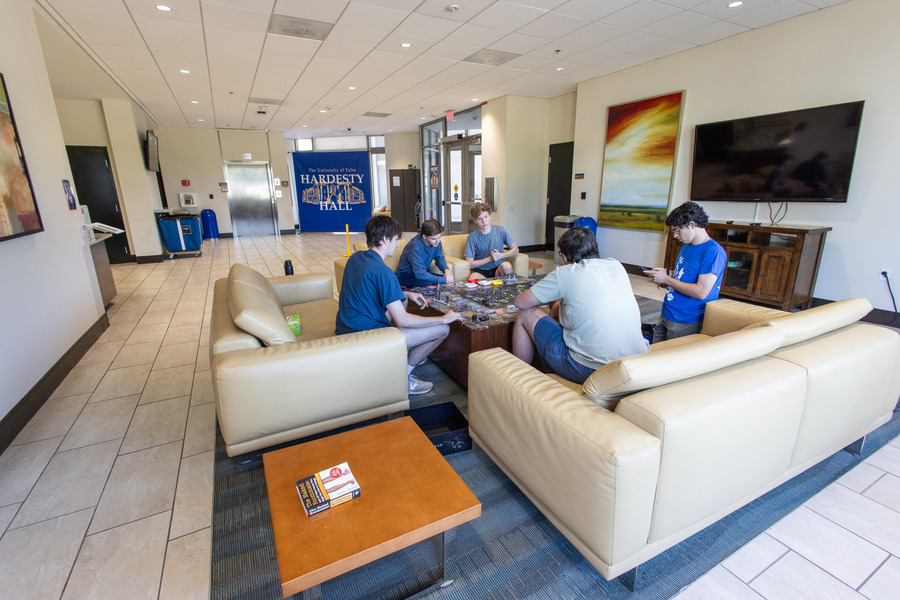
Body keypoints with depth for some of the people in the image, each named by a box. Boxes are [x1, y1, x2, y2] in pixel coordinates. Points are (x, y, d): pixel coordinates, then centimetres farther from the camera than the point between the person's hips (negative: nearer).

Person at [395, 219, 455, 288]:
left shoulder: (435, 241, -8)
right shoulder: (415, 247, -31)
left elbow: (440, 258, 8)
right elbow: (420, 274, -34)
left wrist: (446, 269, -16)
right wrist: (443, 280, -33)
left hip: (423, 272, 7)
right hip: (405, 276, -7)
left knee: (449, 278, -14)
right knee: (427, 284, -36)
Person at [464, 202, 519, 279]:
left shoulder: (500, 231, -2)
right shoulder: (472, 238, -7)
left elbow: (515, 249, 8)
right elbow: (470, 264, -8)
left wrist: (500, 255, -9)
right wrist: (490, 259, -15)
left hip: (498, 269, 3)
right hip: (480, 271, -3)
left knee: (506, 265, -33)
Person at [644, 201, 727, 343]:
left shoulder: (714, 252, -17)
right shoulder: (686, 246, 12)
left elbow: (701, 292, -24)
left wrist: (666, 279, -16)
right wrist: (667, 273, 2)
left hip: (686, 323, -8)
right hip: (666, 315, 8)